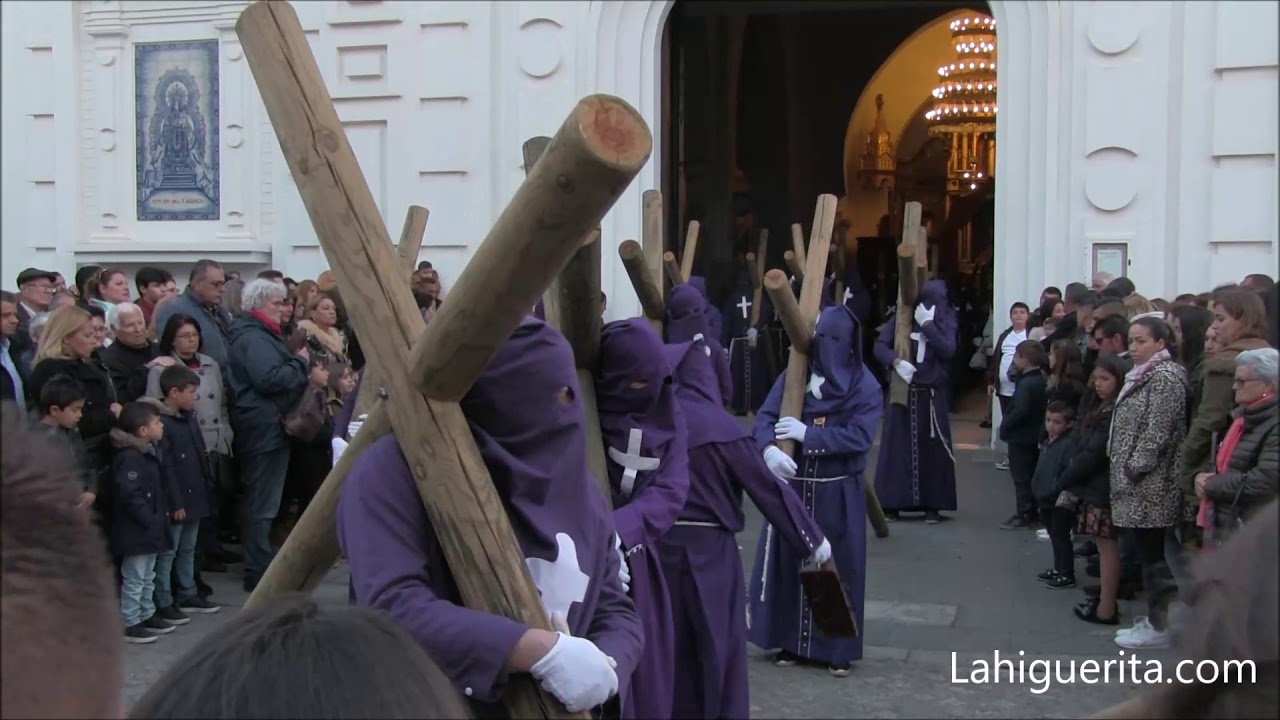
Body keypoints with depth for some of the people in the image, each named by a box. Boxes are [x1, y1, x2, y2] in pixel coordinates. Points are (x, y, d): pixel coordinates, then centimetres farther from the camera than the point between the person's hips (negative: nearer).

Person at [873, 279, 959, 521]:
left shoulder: (945, 320, 0)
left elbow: (948, 350, -14)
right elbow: (880, 346, -5)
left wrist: (927, 324, -18)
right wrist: (896, 361, -23)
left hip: (931, 396, 0)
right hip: (902, 393, 0)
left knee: (932, 449, 1)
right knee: (896, 447, 1)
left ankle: (932, 505, 9)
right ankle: (892, 504, 8)